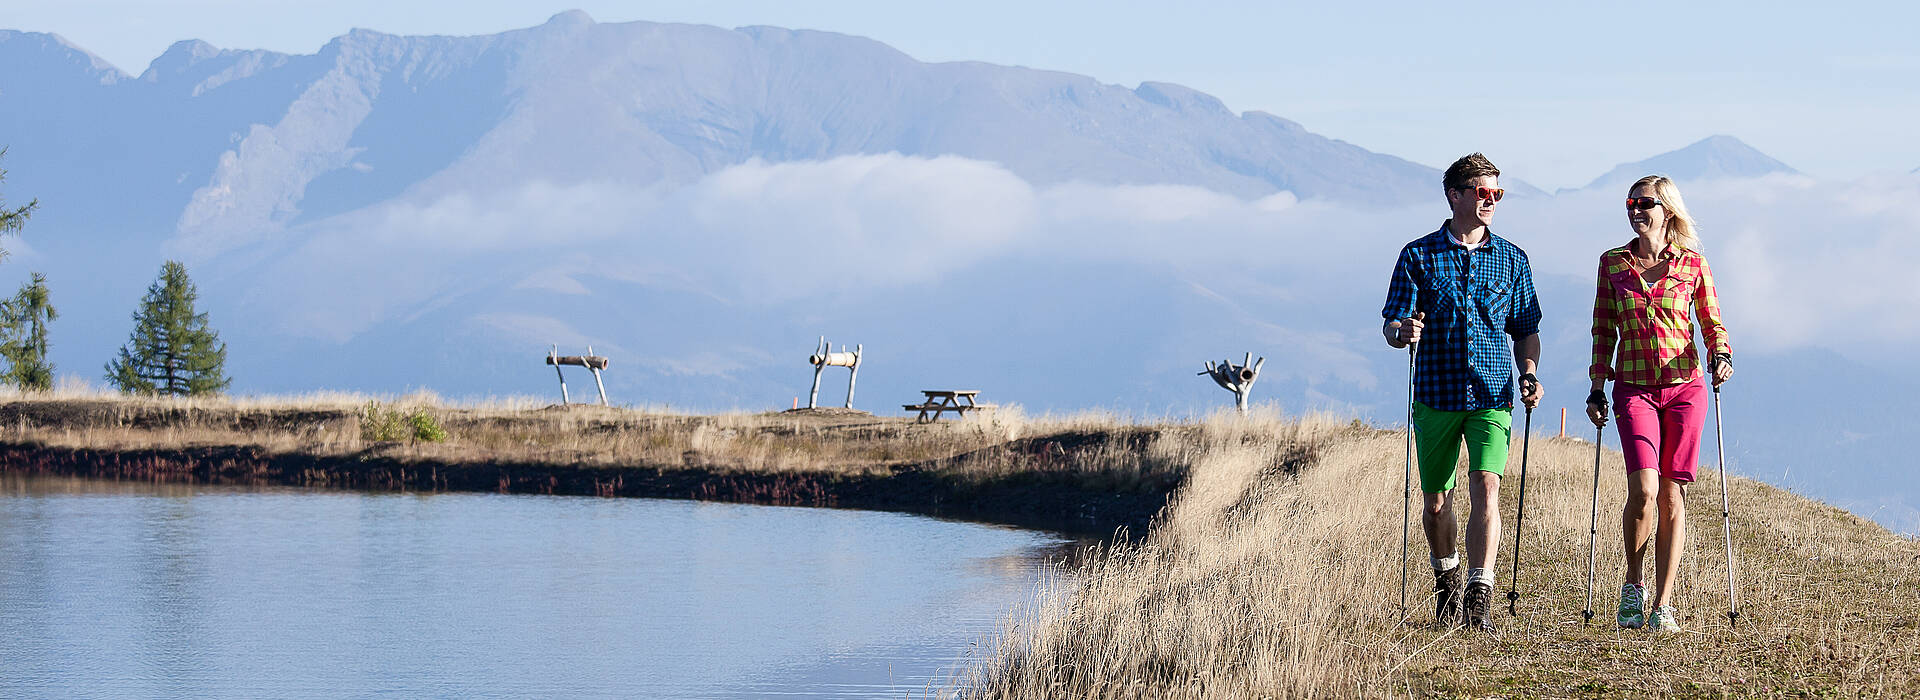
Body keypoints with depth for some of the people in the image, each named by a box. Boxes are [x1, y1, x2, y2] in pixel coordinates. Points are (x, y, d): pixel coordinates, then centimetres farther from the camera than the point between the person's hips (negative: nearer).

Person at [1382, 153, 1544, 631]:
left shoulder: (1512, 260, 9)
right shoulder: (1419, 256, 2)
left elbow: (1526, 329, 16)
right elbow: (1391, 326, 0)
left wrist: (1529, 375, -2)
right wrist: (1403, 332, -23)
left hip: (1491, 395, 0)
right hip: (1436, 394, 0)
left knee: (1486, 488, -17)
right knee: (1435, 502, 7)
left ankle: (1478, 598, -19)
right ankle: (1447, 579, 32)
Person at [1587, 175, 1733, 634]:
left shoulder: (1692, 264, 4)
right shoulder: (1613, 264, 7)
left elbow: (1712, 321, 10)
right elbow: (1603, 330, 11)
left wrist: (1721, 356, -11)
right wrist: (1596, 390, 7)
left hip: (1684, 386, 0)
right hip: (1634, 388, 0)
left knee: (1673, 496, -1)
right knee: (1643, 489, -17)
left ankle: (1662, 605, 4)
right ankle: (1633, 583, 5)